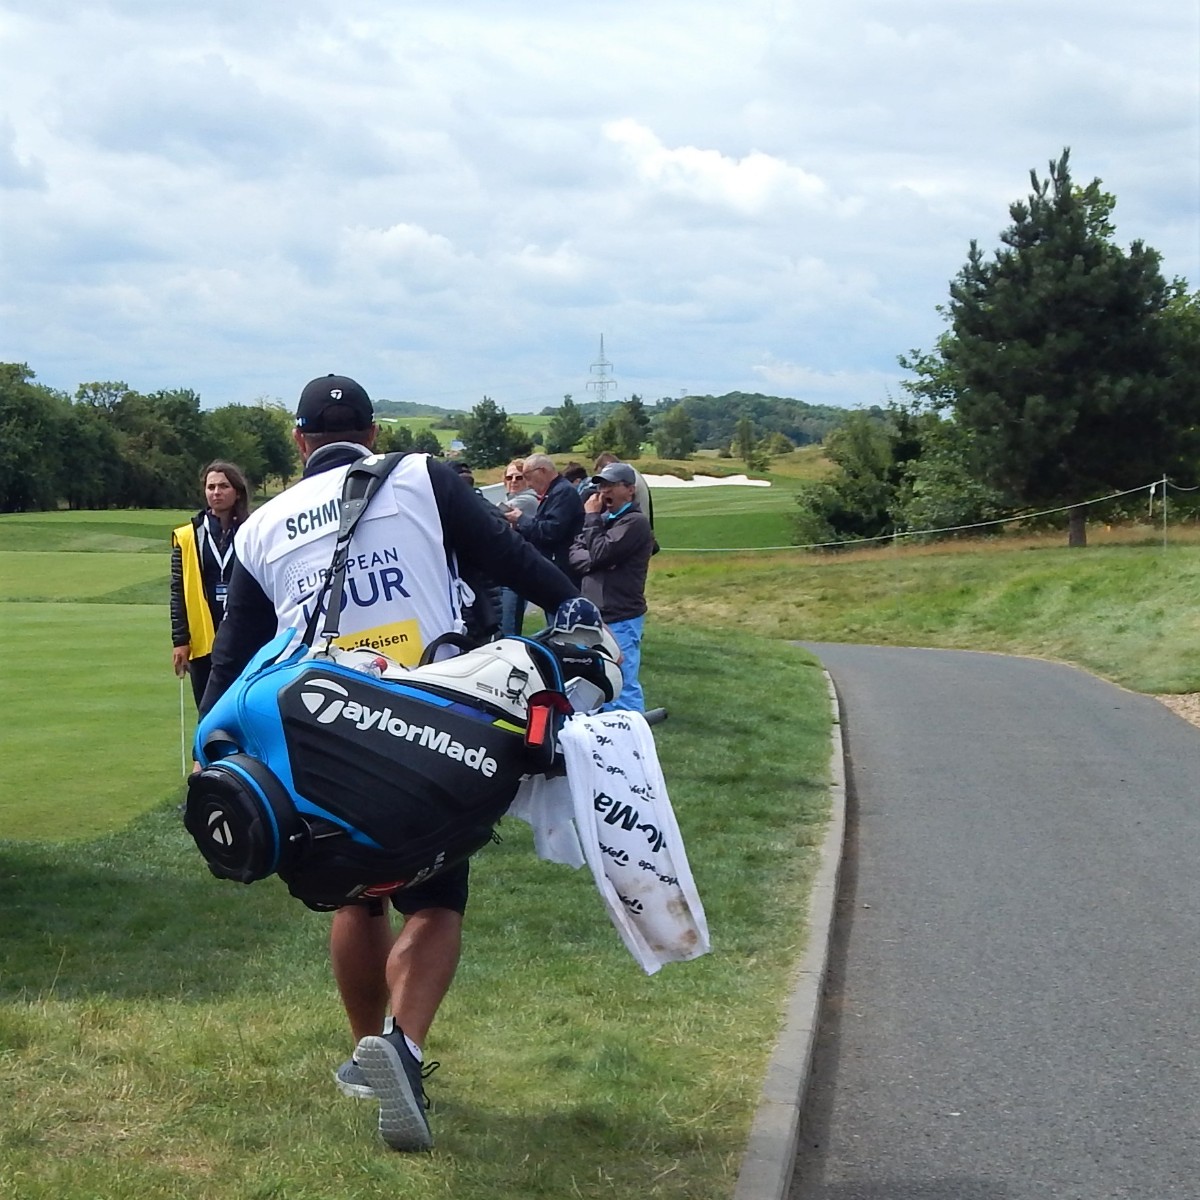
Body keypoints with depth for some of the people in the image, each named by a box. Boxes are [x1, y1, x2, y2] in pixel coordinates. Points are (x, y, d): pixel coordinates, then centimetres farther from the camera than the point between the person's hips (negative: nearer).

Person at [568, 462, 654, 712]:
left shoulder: (635, 522, -11)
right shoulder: (603, 518, 17)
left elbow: (600, 554, -18)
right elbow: (575, 552, 11)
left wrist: (591, 518, -8)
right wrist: (593, 561, -10)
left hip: (620, 618, -9)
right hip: (594, 614, 9)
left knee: (622, 686, -11)